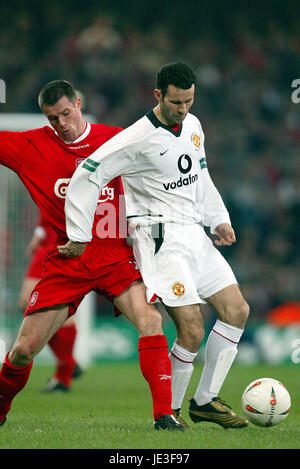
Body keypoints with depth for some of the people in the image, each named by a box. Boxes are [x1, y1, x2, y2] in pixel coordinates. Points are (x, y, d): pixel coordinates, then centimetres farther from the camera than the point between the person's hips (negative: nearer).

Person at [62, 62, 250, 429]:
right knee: (192, 330, -15)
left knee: (237, 310, 4)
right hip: (161, 240, -8)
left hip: (194, 234, 8)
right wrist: (80, 236, -11)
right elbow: (87, 176, -14)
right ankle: (169, 409, 3)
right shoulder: (139, 138, -15)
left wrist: (218, 219, 18)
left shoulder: (193, 126, 9)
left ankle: (205, 401, 11)